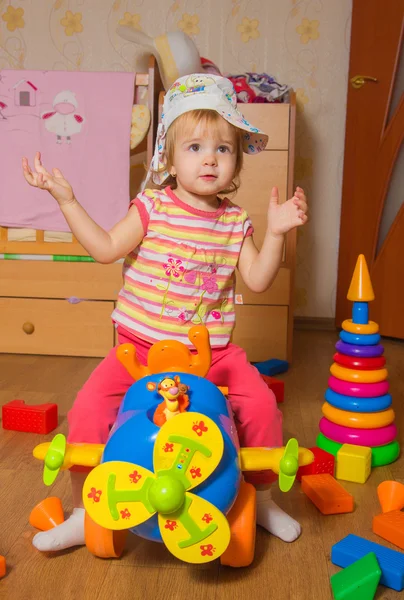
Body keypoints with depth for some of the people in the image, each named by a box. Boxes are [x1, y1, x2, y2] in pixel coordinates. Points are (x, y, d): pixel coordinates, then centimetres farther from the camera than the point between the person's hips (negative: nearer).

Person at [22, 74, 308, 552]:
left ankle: (261, 498, 17)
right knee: (88, 408, -16)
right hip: (140, 346, -1)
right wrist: (67, 200, -17)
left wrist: (275, 232, -9)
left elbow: (257, 279, 1)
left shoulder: (235, 222, 5)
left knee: (262, 405, -12)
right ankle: (83, 512, 8)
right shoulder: (152, 207, -3)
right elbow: (105, 249, -11)